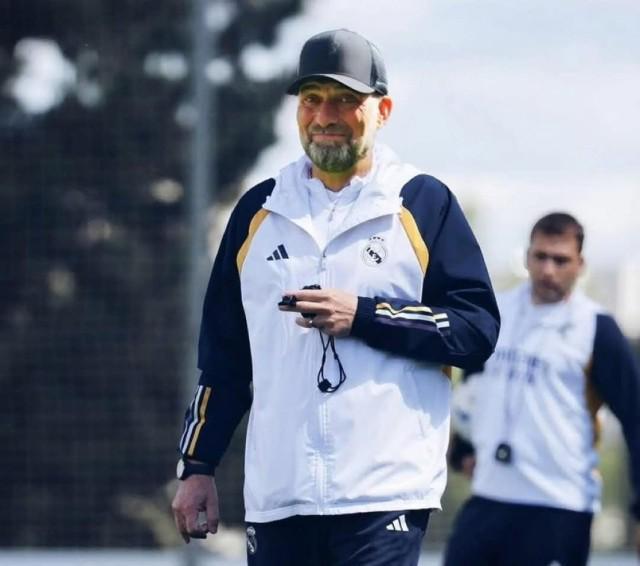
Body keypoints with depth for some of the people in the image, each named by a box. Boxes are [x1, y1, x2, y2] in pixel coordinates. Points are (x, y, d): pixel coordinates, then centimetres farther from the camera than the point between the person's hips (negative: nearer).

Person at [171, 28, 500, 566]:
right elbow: (222, 355, 19)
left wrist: (364, 317, -13)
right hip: (277, 497, 5)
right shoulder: (259, 210, 16)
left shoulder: (424, 203, 3)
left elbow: (478, 328, -4)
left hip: (385, 495, -4)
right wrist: (198, 465, 14)